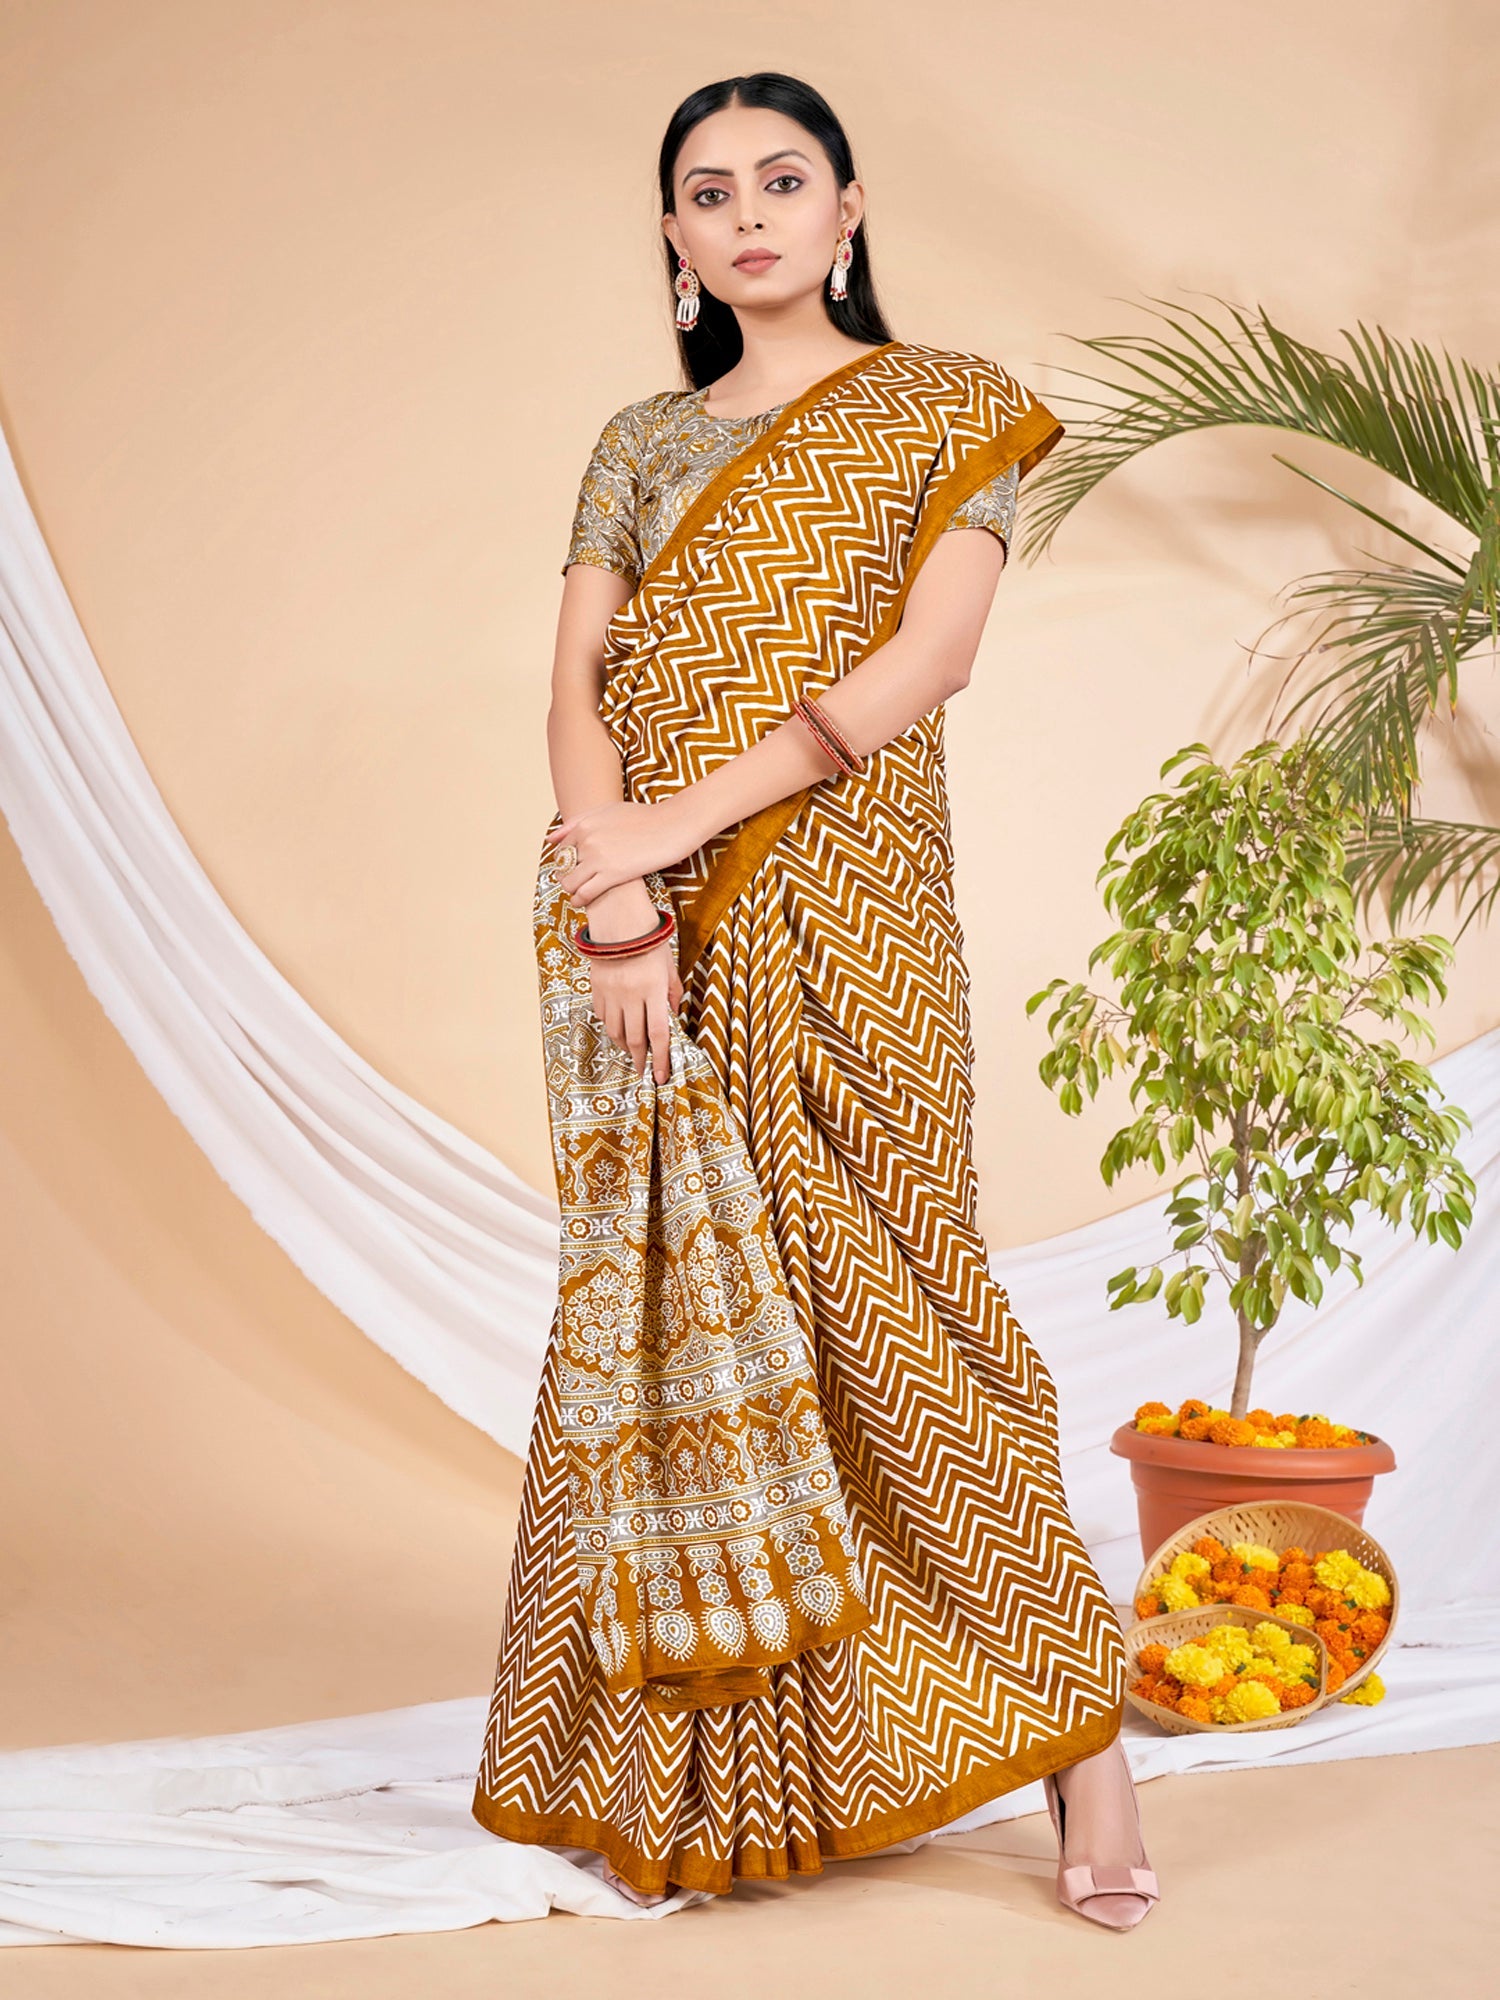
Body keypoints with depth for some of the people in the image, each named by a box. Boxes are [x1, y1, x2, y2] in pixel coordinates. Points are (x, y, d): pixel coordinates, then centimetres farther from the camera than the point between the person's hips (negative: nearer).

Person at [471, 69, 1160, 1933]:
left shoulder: (946, 409, 5)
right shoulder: (641, 443, 16)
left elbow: (927, 656, -8)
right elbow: (577, 681, 5)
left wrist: (681, 820, -15)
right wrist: (614, 892, -13)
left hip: (839, 914, -4)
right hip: (652, 934, 4)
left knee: (881, 1305, -8)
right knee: (658, 1304, 4)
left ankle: (1078, 1731, 4)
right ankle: (678, 1760, 14)